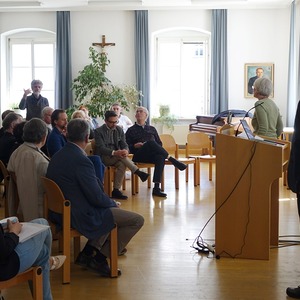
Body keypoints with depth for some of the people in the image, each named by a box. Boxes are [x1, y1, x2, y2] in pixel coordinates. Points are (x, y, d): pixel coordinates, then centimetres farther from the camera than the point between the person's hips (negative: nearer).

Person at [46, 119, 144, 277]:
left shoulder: (56, 157, 4)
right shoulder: (81, 160, -24)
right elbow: (96, 197, -22)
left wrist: (111, 203, 14)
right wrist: (113, 203, 0)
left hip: (61, 212, 10)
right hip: (80, 216, -10)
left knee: (110, 210, 30)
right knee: (137, 220, -4)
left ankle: (88, 252, 21)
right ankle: (99, 258, 3)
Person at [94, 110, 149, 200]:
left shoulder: (119, 130, 9)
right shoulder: (99, 131, -6)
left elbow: (124, 145, 4)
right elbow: (101, 148, -16)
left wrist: (126, 151, -23)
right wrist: (114, 153, -35)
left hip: (116, 158, 4)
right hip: (103, 158, -4)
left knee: (122, 165, -32)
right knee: (121, 157, -34)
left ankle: (116, 191, -27)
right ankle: (138, 172, -29)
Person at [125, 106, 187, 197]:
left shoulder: (152, 129, 27)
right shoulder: (131, 130, 19)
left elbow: (159, 143, 23)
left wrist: (156, 148, 1)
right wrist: (135, 146, -9)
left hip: (152, 155, 2)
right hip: (139, 155, -2)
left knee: (160, 157, -36)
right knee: (151, 142, -34)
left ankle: (156, 188, -43)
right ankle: (172, 160, -31)